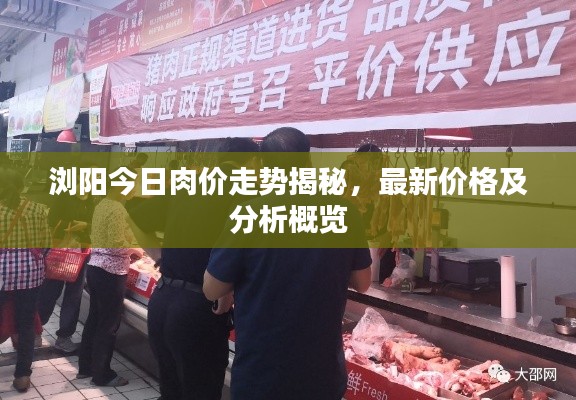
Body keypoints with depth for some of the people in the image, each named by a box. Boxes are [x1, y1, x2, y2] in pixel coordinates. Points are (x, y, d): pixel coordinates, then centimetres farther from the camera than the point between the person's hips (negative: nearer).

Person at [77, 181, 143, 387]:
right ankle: (102, 375, 14)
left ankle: (85, 366, 31)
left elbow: (105, 239, 11)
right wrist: (135, 251, -7)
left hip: (95, 268, 9)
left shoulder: (102, 205, 10)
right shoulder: (117, 209, -18)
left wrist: (129, 252, 8)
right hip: (110, 273, -9)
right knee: (109, 324, 3)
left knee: (94, 319, 19)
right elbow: (117, 244, -24)